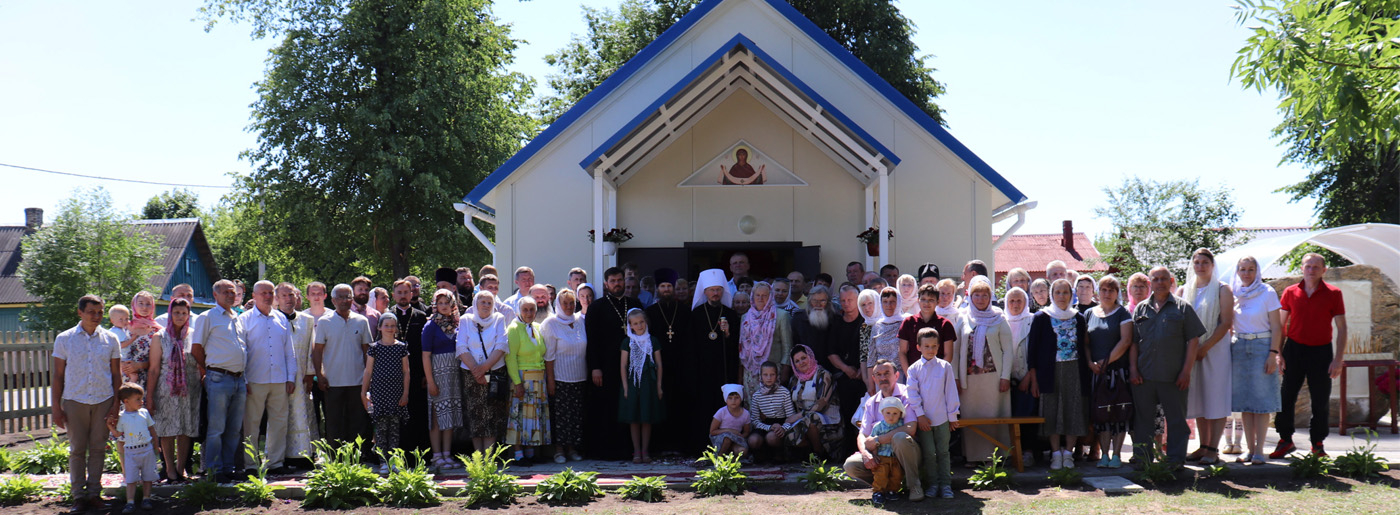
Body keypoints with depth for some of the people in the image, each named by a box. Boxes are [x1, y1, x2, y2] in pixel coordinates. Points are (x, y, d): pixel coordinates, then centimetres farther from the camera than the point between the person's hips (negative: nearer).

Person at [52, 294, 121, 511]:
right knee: (77, 449, 2)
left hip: (103, 401, 1)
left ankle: (94, 492, 11)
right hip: (74, 401, -1)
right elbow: (58, 375, 5)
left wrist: (116, 404, 2)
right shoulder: (64, 339, 3)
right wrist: (56, 407, 1)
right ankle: (78, 495, 9)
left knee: (98, 448, 3)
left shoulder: (110, 339, 6)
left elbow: (116, 374, 9)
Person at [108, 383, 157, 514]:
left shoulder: (144, 413, 6)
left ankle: (146, 499, 16)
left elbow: (151, 428, 15)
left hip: (147, 450, 2)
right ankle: (130, 502, -5)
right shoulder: (121, 417, 0)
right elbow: (118, 434, 3)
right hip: (131, 452, -2)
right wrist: (110, 426, -9)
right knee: (131, 479, -5)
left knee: (147, 477, 6)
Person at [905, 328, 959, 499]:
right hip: (924, 419, 0)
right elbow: (912, 394, 0)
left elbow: (951, 392, 4)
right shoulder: (914, 369, 1)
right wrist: (920, 415, -7)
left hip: (942, 419, 0)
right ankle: (932, 484, 12)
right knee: (928, 453, 3)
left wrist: (952, 416, 3)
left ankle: (945, 484, 11)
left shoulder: (945, 367, 2)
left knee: (943, 452, 5)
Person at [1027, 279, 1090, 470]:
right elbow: (1033, 348, 1)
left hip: (1074, 372, 2)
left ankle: (1068, 453, 9)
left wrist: (1085, 374, 7)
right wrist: (1033, 377, -6)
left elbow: (1083, 347, 14)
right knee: (1052, 413, -2)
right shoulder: (1042, 318, 3)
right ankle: (1056, 453, 6)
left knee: (1074, 411, 0)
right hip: (1050, 372, -2)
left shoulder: (1078, 318, 11)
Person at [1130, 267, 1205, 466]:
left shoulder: (1182, 307, 4)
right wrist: (1133, 368, 2)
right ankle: (1141, 458, 15)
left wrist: (1186, 371, -7)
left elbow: (1193, 340, 0)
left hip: (1173, 375, -2)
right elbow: (1133, 341, 12)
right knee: (1142, 418, 7)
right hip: (1144, 375, 3)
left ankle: (1175, 460, 11)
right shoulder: (1141, 308, 13)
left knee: (1176, 419, 3)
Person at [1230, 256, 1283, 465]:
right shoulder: (1233, 293, 8)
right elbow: (1226, 324, 15)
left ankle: (1259, 450, -1)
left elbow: (1276, 327, -4)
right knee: (1244, 400, 4)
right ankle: (1249, 448, 9)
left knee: (1262, 400, -3)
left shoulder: (1267, 293, -3)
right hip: (1239, 347, 4)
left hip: (1262, 347, -4)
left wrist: (1273, 354, -12)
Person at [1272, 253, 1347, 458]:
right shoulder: (1290, 292, 3)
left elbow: (1342, 328, -1)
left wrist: (1338, 359, -7)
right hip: (1294, 349, 1)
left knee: (1320, 401, 4)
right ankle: (1285, 440, 12)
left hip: (1321, 351, -1)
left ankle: (1318, 444, 16)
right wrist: (1278, 353, -1)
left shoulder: (1333, 294, -1)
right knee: (1286, 397, 0)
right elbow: (1280, 325, 8)